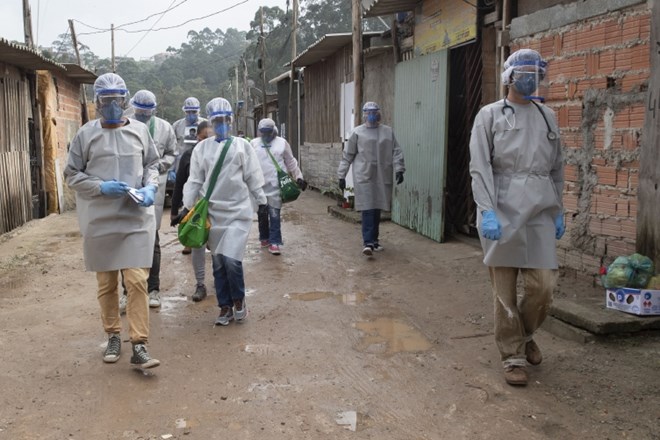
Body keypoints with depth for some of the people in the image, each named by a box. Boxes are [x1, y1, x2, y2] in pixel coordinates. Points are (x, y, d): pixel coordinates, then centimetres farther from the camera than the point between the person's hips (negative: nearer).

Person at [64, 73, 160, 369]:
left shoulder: (140, 131, 5)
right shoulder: (86, 134, 1)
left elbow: (152, 164, 15)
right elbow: (71, 174, 4)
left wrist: (150, 188, -5)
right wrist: (101, 187, -13)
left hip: (136, 218, 0)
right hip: (100, 221, 0)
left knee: (137, 281, -7)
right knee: (106, 284, 11)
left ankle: (139, 346, -1)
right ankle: (113, 336, 29)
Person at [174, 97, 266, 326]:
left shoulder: (242, 145, 2)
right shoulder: (202, 148, 7)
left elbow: (253, 177, 4)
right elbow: (195, 180, 8)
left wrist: (261, 202, 5)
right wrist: (186, 207, 4)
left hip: (238, 211, -2)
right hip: (213, 212, 3)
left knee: (231, 259, -12)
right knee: (218, 263, 7)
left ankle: (238, 300, 14)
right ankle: (225, 307, 21)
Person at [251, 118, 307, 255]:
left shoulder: (282, 142, 3)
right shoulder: (254, 143, 6)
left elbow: (291, 162, 7)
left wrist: (299, 177, 4)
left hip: (275, 185, -2)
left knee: (274, 214, -6)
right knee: (262, 214, 12)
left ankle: (274, 242, 0)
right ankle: (264, 238, 30)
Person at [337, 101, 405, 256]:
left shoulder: (388, 131, 9)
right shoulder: (357, 133, 1)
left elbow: (396, 152, 7)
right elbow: (347, 156, 4)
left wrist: (399, 170, -6)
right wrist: (341, 175, 1)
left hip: (382, 178, 3)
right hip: (364, 177, -3)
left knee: (377, 210, 11)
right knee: (367, 210, -10)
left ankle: (374, 240, 24)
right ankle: (368, 242, -10)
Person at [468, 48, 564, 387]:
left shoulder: (547, 117, 16)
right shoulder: (490, 115, 3)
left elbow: (557, 168, 19)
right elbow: (479, 167, -6)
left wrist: (559, 211, 14)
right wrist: (487, 211, -15)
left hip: (540, 212, 4)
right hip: (502, 211, -4)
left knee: (543, 285, 0)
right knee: (504, 289, 2)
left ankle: (525, 334, 30)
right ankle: (513, 357, 16)